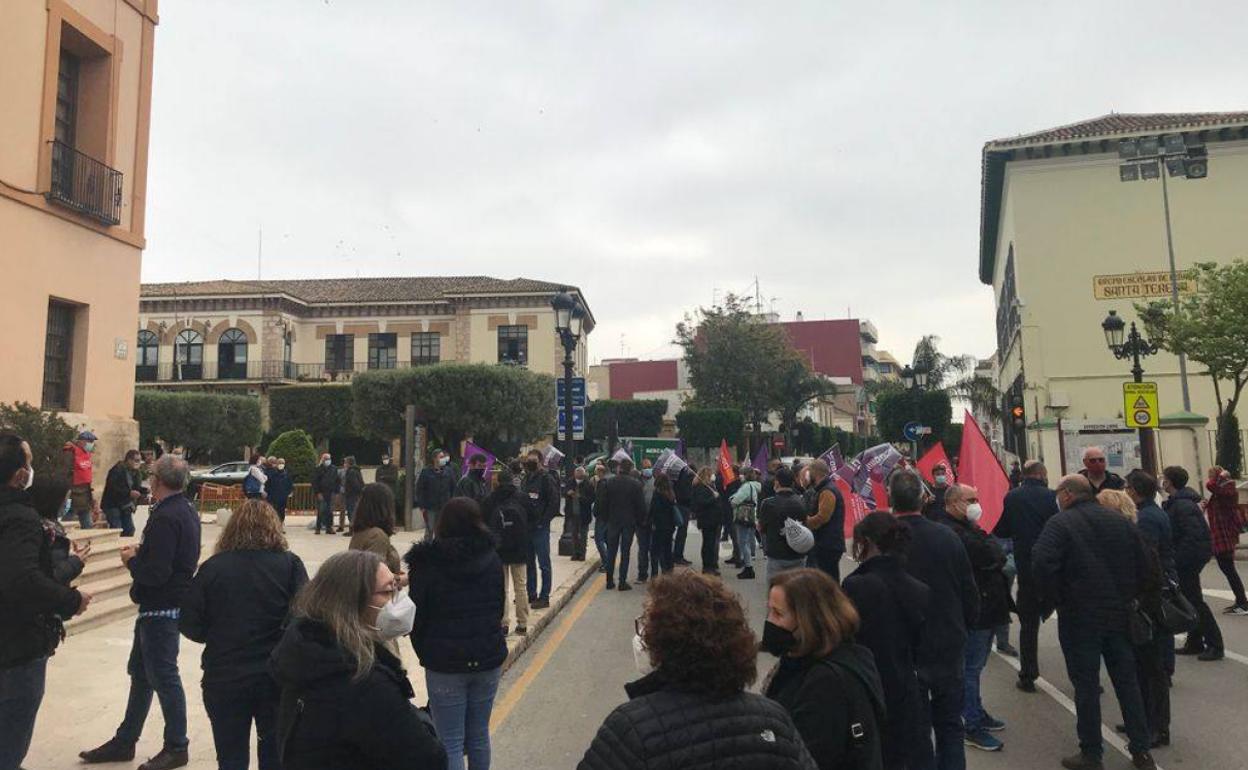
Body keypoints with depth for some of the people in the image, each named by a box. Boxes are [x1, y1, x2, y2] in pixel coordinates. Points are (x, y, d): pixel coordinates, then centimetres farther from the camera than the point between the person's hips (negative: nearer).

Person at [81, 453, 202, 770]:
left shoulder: (165, 517, -23)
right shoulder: (186, 510, 8)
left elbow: (155, 574, -27)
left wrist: (131, 560, -10)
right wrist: (141, 552, 7)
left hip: (161, 608, -10)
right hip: (171, 603, 10)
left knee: (163, 676, 2)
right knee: (141, 672, 20)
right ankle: (124, 741, 34)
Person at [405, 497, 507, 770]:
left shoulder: (427, 564, -10)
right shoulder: (492, 558, 1)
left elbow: (417, 616, -4)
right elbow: (500, 608, 9)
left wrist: (424, 652, 12)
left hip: (445, 663, -3)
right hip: (488, 658, 4)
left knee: (450, 742, 5)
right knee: (479, 735, 17)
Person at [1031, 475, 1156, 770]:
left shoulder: (1060, 523, -13)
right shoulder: (1120, 521, 6)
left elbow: (1042, 564, -25)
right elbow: (1143, 563, 8)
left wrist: (1050, 602, -11)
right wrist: (1130, 596, 15)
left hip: (1078, 618, -5)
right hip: (1119, 615, 5)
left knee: (1086, 685, 4)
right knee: (1127, 681, 15)